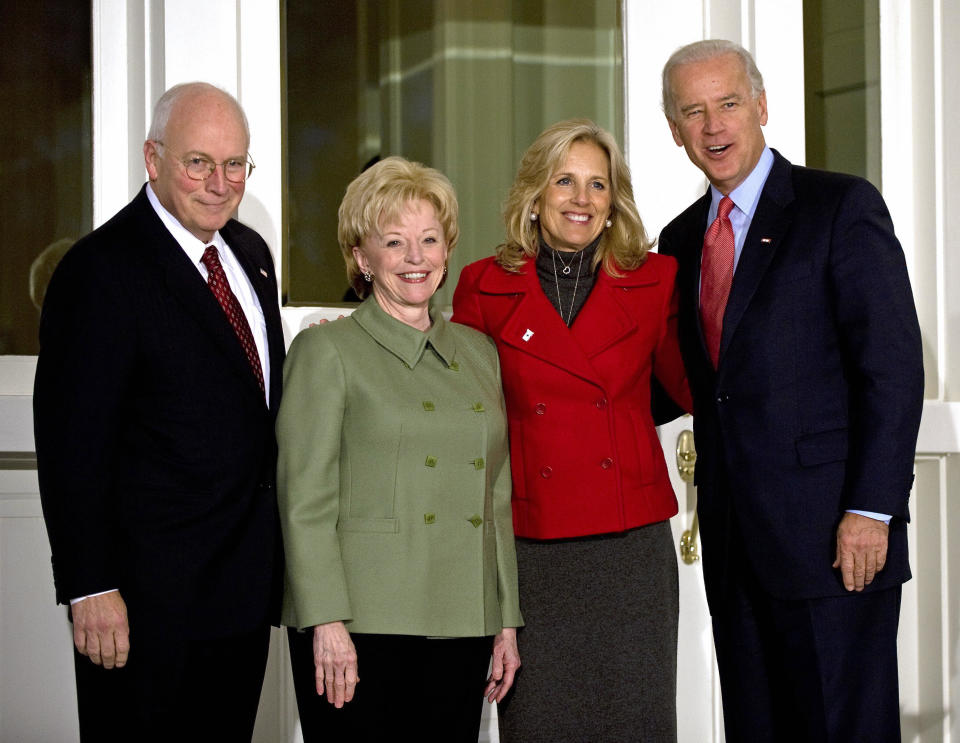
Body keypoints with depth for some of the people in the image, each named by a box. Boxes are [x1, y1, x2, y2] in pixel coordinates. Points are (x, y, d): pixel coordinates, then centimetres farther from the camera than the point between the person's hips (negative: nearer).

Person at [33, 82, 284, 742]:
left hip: (246, 586, 8)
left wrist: (275, 552, 17)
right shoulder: (101, 271, -14)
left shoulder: (250, 253, 11)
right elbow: (72, 445, -17)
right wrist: (92, 590, -20)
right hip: (149, 598, -7)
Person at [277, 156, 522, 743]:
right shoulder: (326, 350, 0)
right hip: (361, 629, -4)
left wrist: (507, 622, 13)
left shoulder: (479, 352, 15)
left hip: (462, 628, 5)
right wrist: (327, 622, -13)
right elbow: (305, 500, -6)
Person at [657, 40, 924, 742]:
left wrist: (871, 509, -17)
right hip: (736, 539, 6)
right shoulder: (682, 239, 15)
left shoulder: (843, 207, -5)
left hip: (834, 533, -6)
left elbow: (894, 366, -10)